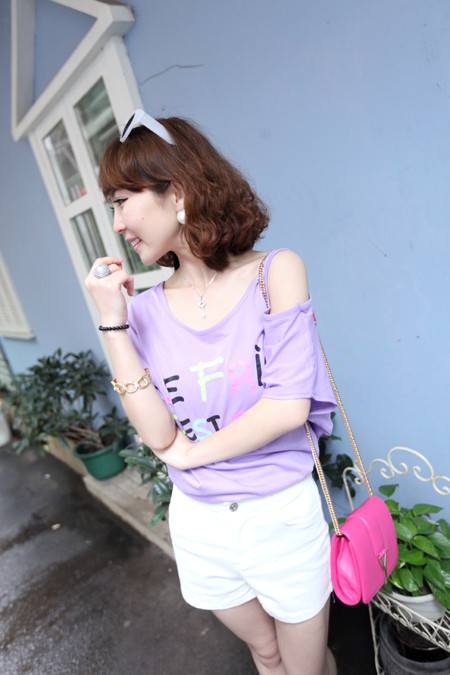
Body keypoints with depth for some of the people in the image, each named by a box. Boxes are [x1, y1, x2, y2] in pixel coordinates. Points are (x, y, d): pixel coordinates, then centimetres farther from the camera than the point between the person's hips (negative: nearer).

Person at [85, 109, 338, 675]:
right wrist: (112, 320, -18)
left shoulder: (275, 272, -13)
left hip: (282, 515, -3)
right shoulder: (147, 309, -6)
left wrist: (189, 453, -11)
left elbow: (289, 407, -21)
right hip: (199, 521, 3)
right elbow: (159, 436, -14)